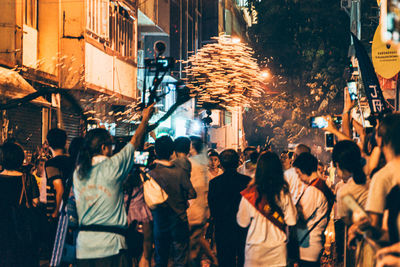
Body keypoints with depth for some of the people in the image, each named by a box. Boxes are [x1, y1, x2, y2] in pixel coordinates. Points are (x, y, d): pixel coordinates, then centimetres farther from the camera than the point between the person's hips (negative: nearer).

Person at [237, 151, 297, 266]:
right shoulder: (283, 192, -9)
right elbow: (292, 221, -4)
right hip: (278, 248, 1)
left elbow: (243, 222, -1)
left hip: (255, 249, -1)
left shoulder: (249, 194, -10)